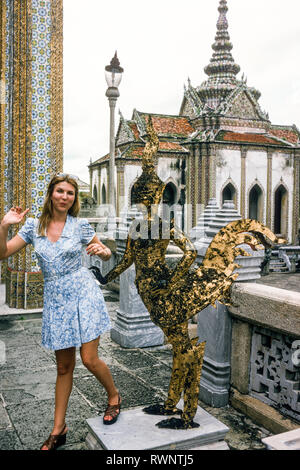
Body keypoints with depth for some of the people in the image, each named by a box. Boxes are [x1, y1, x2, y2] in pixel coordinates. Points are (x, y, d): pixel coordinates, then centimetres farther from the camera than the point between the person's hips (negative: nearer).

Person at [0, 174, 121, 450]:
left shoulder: (81, 226, -2)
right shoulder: (34, 226, 3)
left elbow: (107, 255, 7)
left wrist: (102, 250, -16)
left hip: (83, 294, -2)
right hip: (55, 299, 2)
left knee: (89, 359, -4)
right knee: (64, 367, 10)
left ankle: (114, 396, 27)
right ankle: (59, 430, 23)